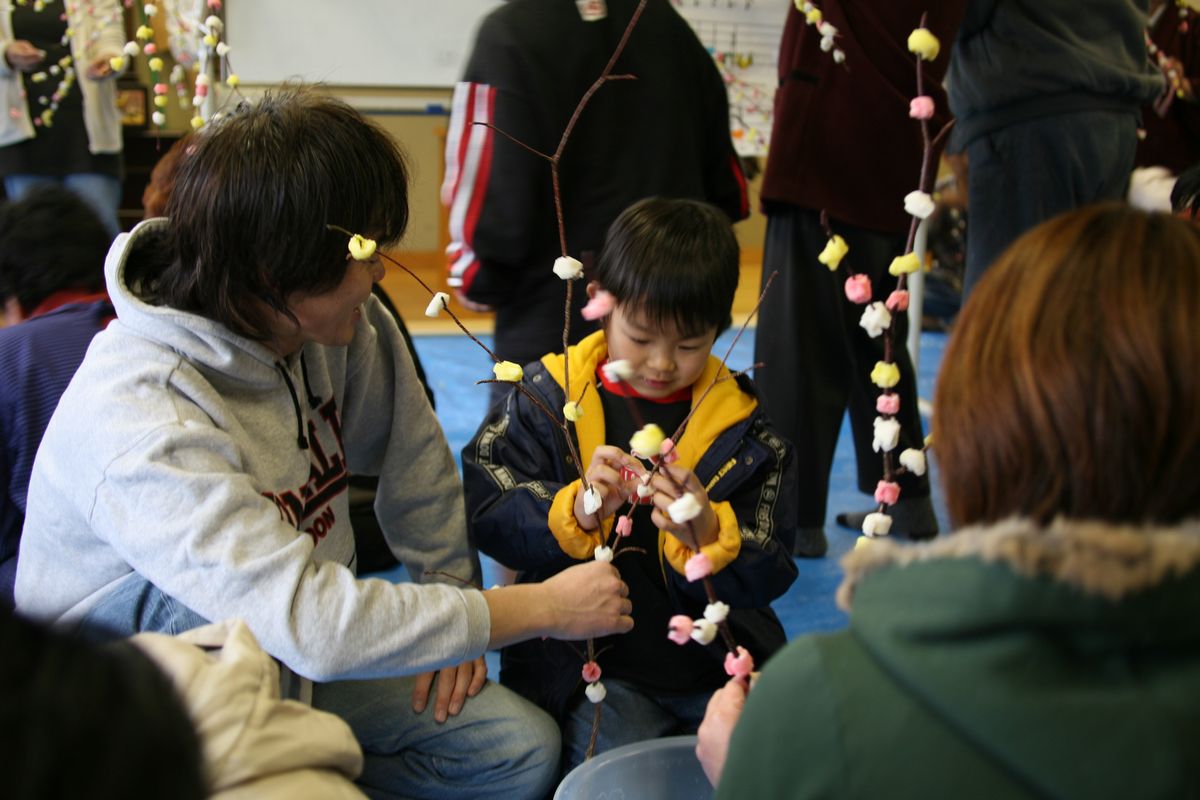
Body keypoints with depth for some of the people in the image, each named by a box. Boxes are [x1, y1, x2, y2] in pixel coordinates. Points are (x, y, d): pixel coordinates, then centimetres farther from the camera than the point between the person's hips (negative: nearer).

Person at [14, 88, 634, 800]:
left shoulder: (338, 326, -11)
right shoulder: (141, 421, -32)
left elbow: (416, 455, 5)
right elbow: (309, 622, -38)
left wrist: (451, 603, -1)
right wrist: (546, 608, -31)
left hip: (282, 665, 6)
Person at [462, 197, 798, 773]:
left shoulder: (742, 427, 2)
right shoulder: (547, 398, 1)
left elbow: (769, 573, -1)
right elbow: (484, 512, -5)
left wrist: (709, 535, -23)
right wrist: (574, 511, -23)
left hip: (715, 662, 2)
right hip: (589, 661, -2)